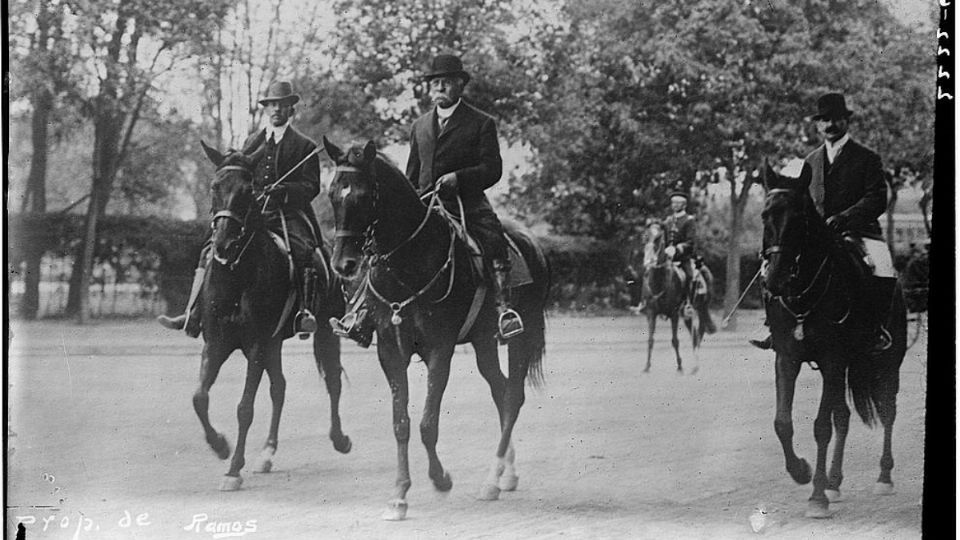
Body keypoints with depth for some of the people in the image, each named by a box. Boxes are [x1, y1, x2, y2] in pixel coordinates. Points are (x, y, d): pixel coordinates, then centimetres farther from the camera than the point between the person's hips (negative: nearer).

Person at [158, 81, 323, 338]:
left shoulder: (305, 146, 6)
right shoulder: (251, 142, 21)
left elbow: (312, 186, -1)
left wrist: (284, 190, -19)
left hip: (289, 214, -4)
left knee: (302, 250, -35)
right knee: (212, 249, -12)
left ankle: (305, 311, -38)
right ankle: (192, 316, -14)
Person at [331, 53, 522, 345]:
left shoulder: (481, 123, 5)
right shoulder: (420, 127, 22)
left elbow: (492, 170, -3)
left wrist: (458, 177, -17)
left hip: (466, 203, -5)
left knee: (493, 239, -34)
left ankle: (504, 310, -38)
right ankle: (364, 315, -13)